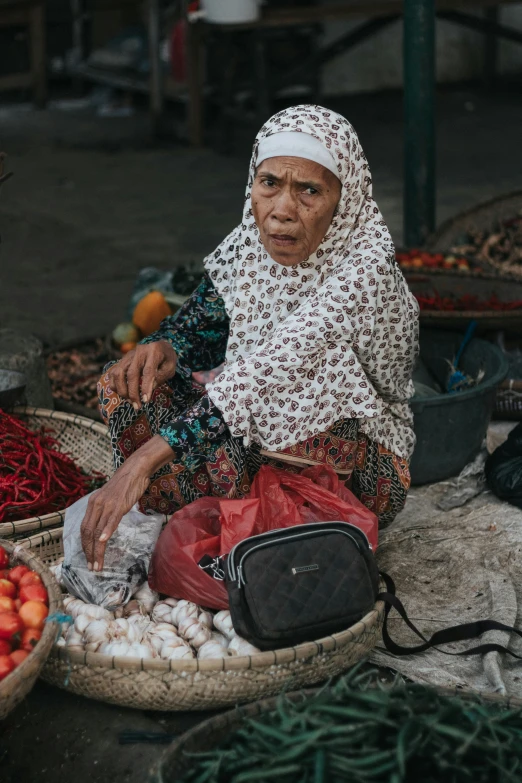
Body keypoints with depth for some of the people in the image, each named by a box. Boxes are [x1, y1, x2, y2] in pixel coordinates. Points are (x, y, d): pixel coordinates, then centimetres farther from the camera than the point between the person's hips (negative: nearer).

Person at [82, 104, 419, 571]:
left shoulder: (365, 270, -27)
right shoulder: (248, 245, -6)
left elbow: (267, 370, -37)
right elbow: (200, 326, 9)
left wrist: (143, 459, -44)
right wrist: (163, 349, -17)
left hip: (360, 472, -6)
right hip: (260, 447, 6)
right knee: (126, 385, -10)